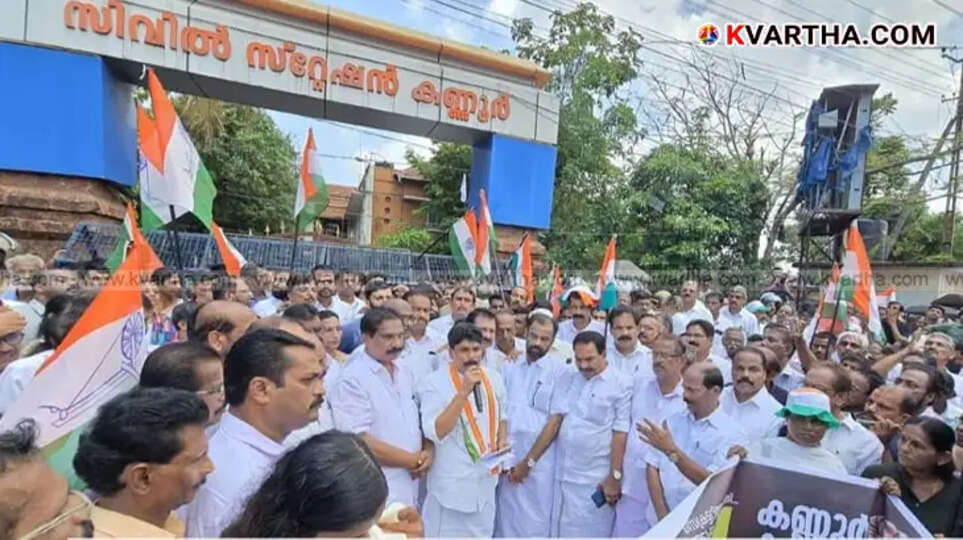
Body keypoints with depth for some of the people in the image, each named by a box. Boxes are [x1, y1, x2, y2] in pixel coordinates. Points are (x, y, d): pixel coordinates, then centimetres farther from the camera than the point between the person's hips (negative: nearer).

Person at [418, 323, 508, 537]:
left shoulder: (493, 378, 2)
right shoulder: (434, 383, -16)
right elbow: (434, 432, -25)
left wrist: (502, 441, -2)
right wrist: (464, 391, -29)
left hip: (486, 478, 6)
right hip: (452, 483, -5)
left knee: (483, 533, 20)